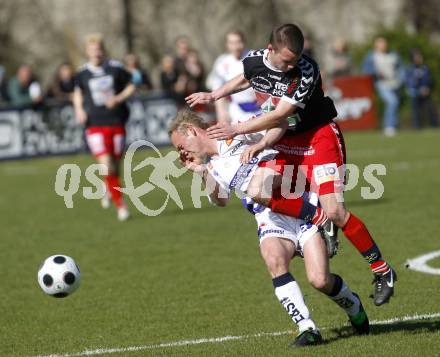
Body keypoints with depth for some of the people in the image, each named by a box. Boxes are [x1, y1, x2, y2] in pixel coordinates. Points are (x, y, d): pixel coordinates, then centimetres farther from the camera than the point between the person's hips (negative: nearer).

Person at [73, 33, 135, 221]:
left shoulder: (116, 68, -2)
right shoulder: (82, 73, 1)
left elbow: (130, 86, 8)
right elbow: (78, 93, 18)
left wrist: (118, 98, -9)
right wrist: (79, 110, 1)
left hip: (116, 122, 1)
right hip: (95, 124, -1)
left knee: (115, 165, 6)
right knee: (106, 164, -16)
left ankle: (109, 190, 40)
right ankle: (120, 205, -3)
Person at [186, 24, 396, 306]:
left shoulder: (307, 71, -26)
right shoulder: (254, 61, -7)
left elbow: (279, 115, -24)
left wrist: (236, 129, -19)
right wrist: (214, 96, 14)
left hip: (319, 137, -6)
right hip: (285, 142, 6)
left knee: (335, 212, -18)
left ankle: (382, 271, -2)